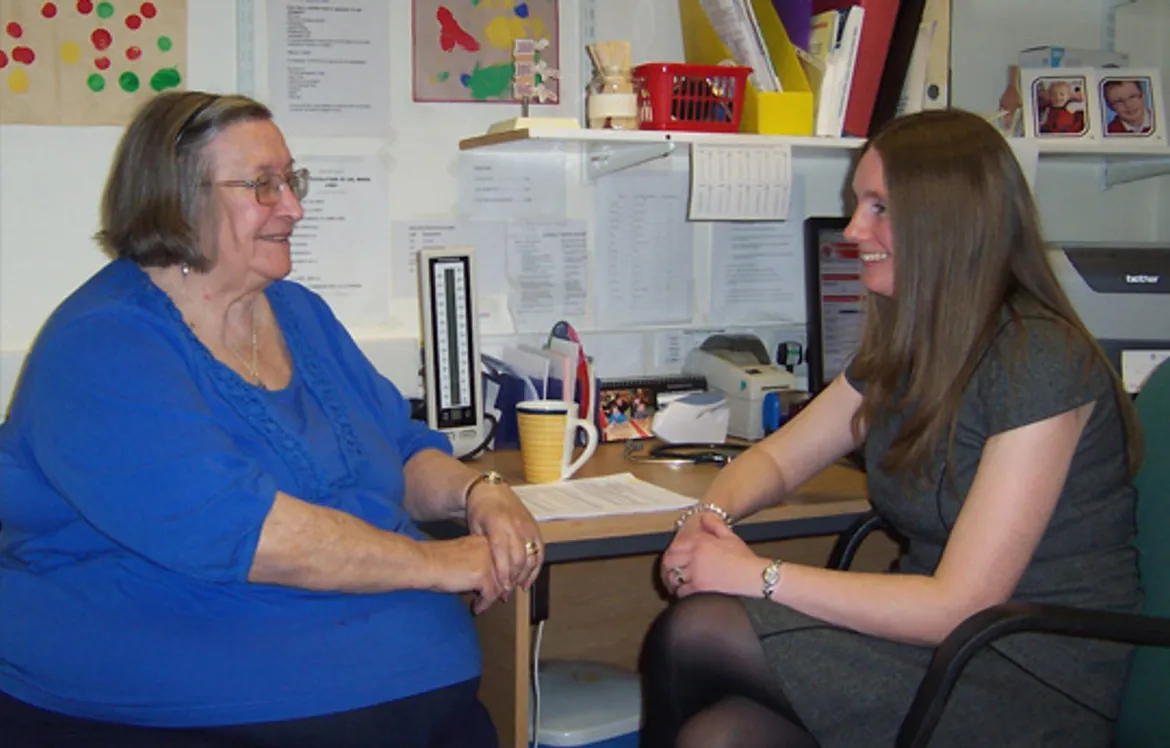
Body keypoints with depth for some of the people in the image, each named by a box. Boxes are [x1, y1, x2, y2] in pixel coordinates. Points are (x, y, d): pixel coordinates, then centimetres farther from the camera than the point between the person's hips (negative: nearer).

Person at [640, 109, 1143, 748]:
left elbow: (959, 607, -21)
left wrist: (760, 575, -19)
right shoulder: (905, 349, 7)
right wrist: (709, 516, -7)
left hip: (1032, 679, -6)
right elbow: (779, 457, 16)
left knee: (693, 637, -19)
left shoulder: (1040, 365, -18)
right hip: (931, 637, 6)